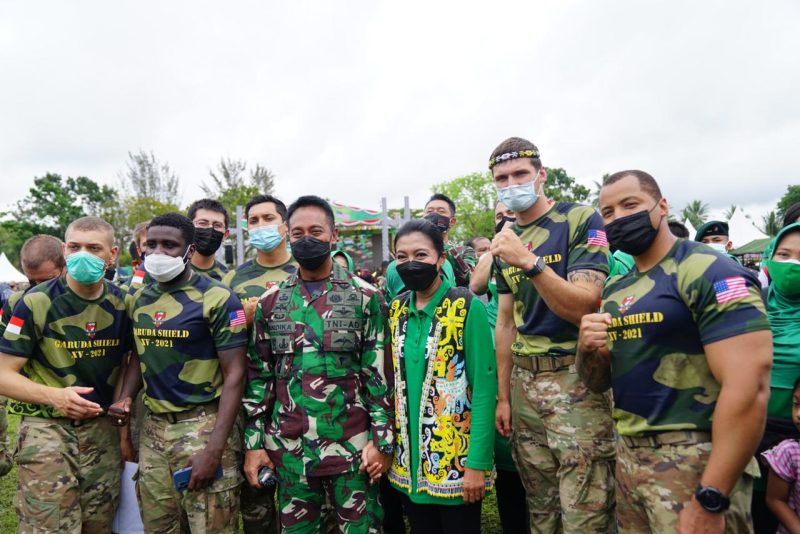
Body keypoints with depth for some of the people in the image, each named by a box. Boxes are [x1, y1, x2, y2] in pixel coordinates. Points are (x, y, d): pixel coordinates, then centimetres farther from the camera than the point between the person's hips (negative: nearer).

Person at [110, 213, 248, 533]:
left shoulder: (217, 299, -13)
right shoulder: (139, 299, 8)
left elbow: (235, 374, -14)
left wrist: (215, 449, -18)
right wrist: (125, 398, 2)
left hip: (203, 425, -6)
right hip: (152, 427, 6)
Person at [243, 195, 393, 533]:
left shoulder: (364, 297, -3)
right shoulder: (270, 302, 5)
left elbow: (380, 374, -3)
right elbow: (258, 376, 7)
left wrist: (382, 440, -7)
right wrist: (253, 443, 4)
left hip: (351, 445, -2)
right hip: (288, 448, 3)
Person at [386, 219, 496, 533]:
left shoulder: (468, 308, -12)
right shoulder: (395, 311, 4)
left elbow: (484, 388, -14)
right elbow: (394, 383, 9)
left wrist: (477, 463, -17)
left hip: (456, 459, -5)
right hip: (409, 460, 5)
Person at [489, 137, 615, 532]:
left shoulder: (581, 221, -7)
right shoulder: (506, 240, 11)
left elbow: (582, 307, -16)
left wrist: (529, 261, -27)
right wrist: (502, 396, 12)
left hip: (576, 378, -6)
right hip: (524, 381, 6)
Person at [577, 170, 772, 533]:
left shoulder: (711, 272, -14)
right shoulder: (614, 291, 9)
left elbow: (749, 388, -22)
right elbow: (598, 383, 13)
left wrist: (711, 501, -22)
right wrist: (587, 350, -9)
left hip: (695, 462, -7)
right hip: (627, 455, 8)